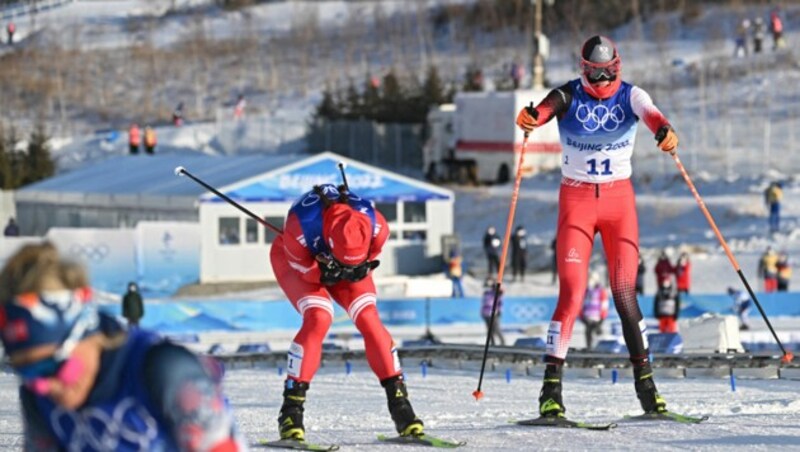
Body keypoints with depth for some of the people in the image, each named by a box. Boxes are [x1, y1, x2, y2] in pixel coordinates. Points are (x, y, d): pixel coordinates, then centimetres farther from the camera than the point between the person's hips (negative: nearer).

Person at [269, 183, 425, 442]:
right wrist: (323, 273, -37)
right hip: (296, 259, -3)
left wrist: (364, 266, -22)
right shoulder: (300, 225, -45)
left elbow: (375, 248, -9)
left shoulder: (373, 222, -35)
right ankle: (291, 409, -20)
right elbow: (300, 262, -25)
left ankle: (399, 402, -5)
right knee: (318, 319, -26)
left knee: (369, 320, -13)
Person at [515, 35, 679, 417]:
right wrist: (531, 117, -54)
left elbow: (650, 113, -25)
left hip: (619, 199, 1)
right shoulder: (570, 96, -5)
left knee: (625, 293, -2)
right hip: (576, 199, -1)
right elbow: (547, 107, -29)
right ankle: (551, 388, -10)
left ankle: (645, 384, 8)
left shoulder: (630, 96, -2)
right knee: (571, 294, -11)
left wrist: (664, 130, -49)